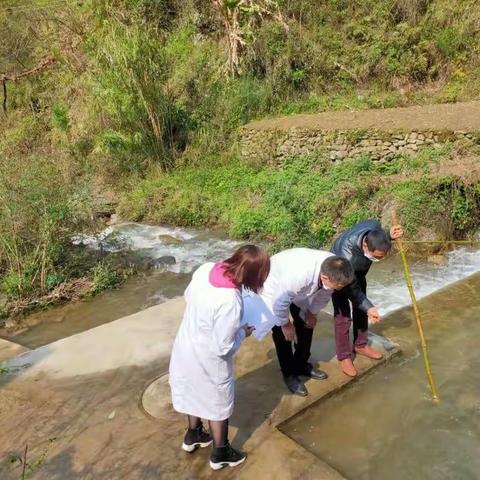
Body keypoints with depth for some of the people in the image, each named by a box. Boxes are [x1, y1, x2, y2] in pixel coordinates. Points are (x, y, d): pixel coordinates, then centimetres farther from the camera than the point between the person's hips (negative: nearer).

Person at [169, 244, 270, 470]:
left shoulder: (205, 269, -16)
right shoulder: (230, 302, -37)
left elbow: (188, 296, 4)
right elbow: (222, 348, -27)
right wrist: (242, 332, -10)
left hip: (185, 347, 7)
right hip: (207, 360, -7)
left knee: (194, 393, 31)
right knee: (218, 404, 20)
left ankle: (193, 436, 55)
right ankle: (220, 454, 43)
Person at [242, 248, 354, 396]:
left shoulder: (333, 268, -28)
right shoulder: (298, 275, -47)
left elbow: (324, 293, -6)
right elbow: (281, 302, -30)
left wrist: (312, 312, 4)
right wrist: (285, 323, -14)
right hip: (275, 288, -6)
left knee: (307, 325, 9)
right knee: (283, 333, -7)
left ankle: (301, 364, 31)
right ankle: (289, 373, 15)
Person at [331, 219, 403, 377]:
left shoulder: (375, 226, -32)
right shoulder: (347, 254, -46)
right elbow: (351, 288, -30)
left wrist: (390, 236, -23)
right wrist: (368, 307, -36)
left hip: (358, 272, 6)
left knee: (360, 309, 15)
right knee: (343, 315, -5)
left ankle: (360, 345, 34)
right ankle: (344, 357, 12)